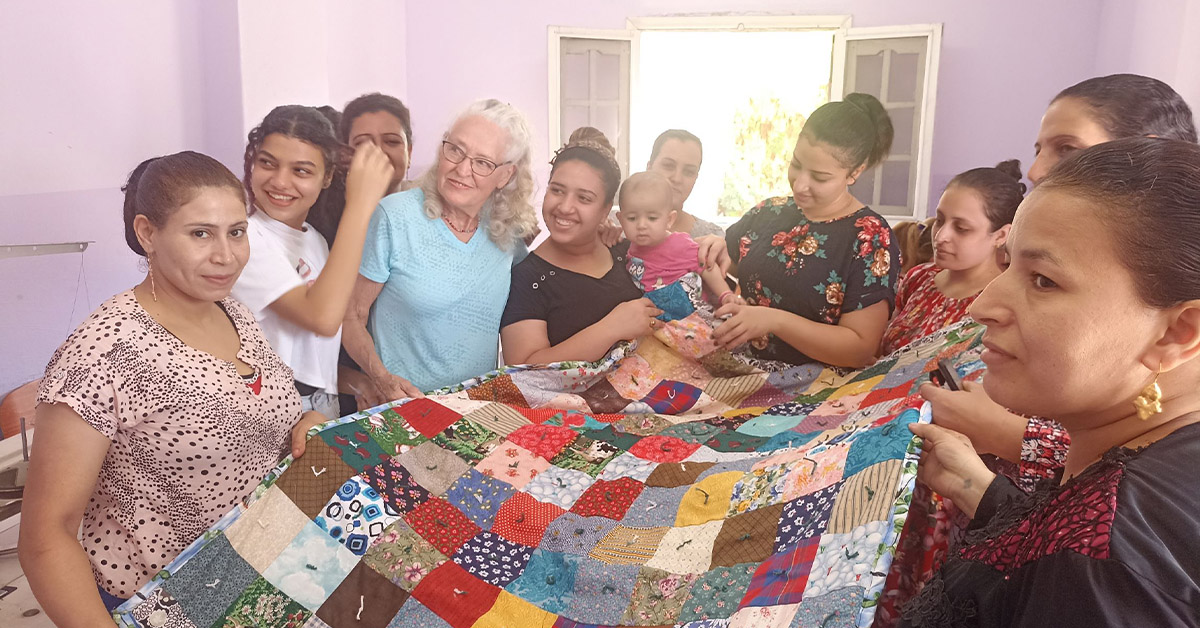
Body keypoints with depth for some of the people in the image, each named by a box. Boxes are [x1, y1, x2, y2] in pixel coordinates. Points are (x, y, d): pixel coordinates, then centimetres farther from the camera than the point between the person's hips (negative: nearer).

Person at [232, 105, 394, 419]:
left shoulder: (315, 240, 11)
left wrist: (357, 380, 3)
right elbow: (323, 319, -28)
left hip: (324, 406, 7)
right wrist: (359, 205, -27)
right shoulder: (244, 238, -14)